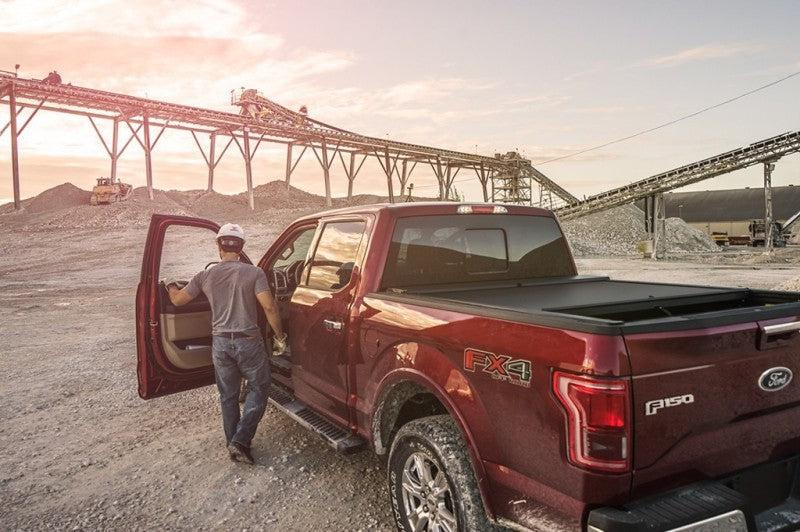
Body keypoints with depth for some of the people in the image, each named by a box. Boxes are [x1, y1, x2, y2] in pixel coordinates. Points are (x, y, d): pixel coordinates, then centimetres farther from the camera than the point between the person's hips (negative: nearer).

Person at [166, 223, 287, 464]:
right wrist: (279, 336, -5)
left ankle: (233, 444, 27)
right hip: (248, 342, -3)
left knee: (228, 396, 17)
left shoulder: (206, 276, 1)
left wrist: (171, 287, 32)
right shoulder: (254, 273, -9)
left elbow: (177, 300, 10)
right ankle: (241, 441, 4)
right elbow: (269, 307, -16)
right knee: (258, 389, 13)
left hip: (220, 343, 4)